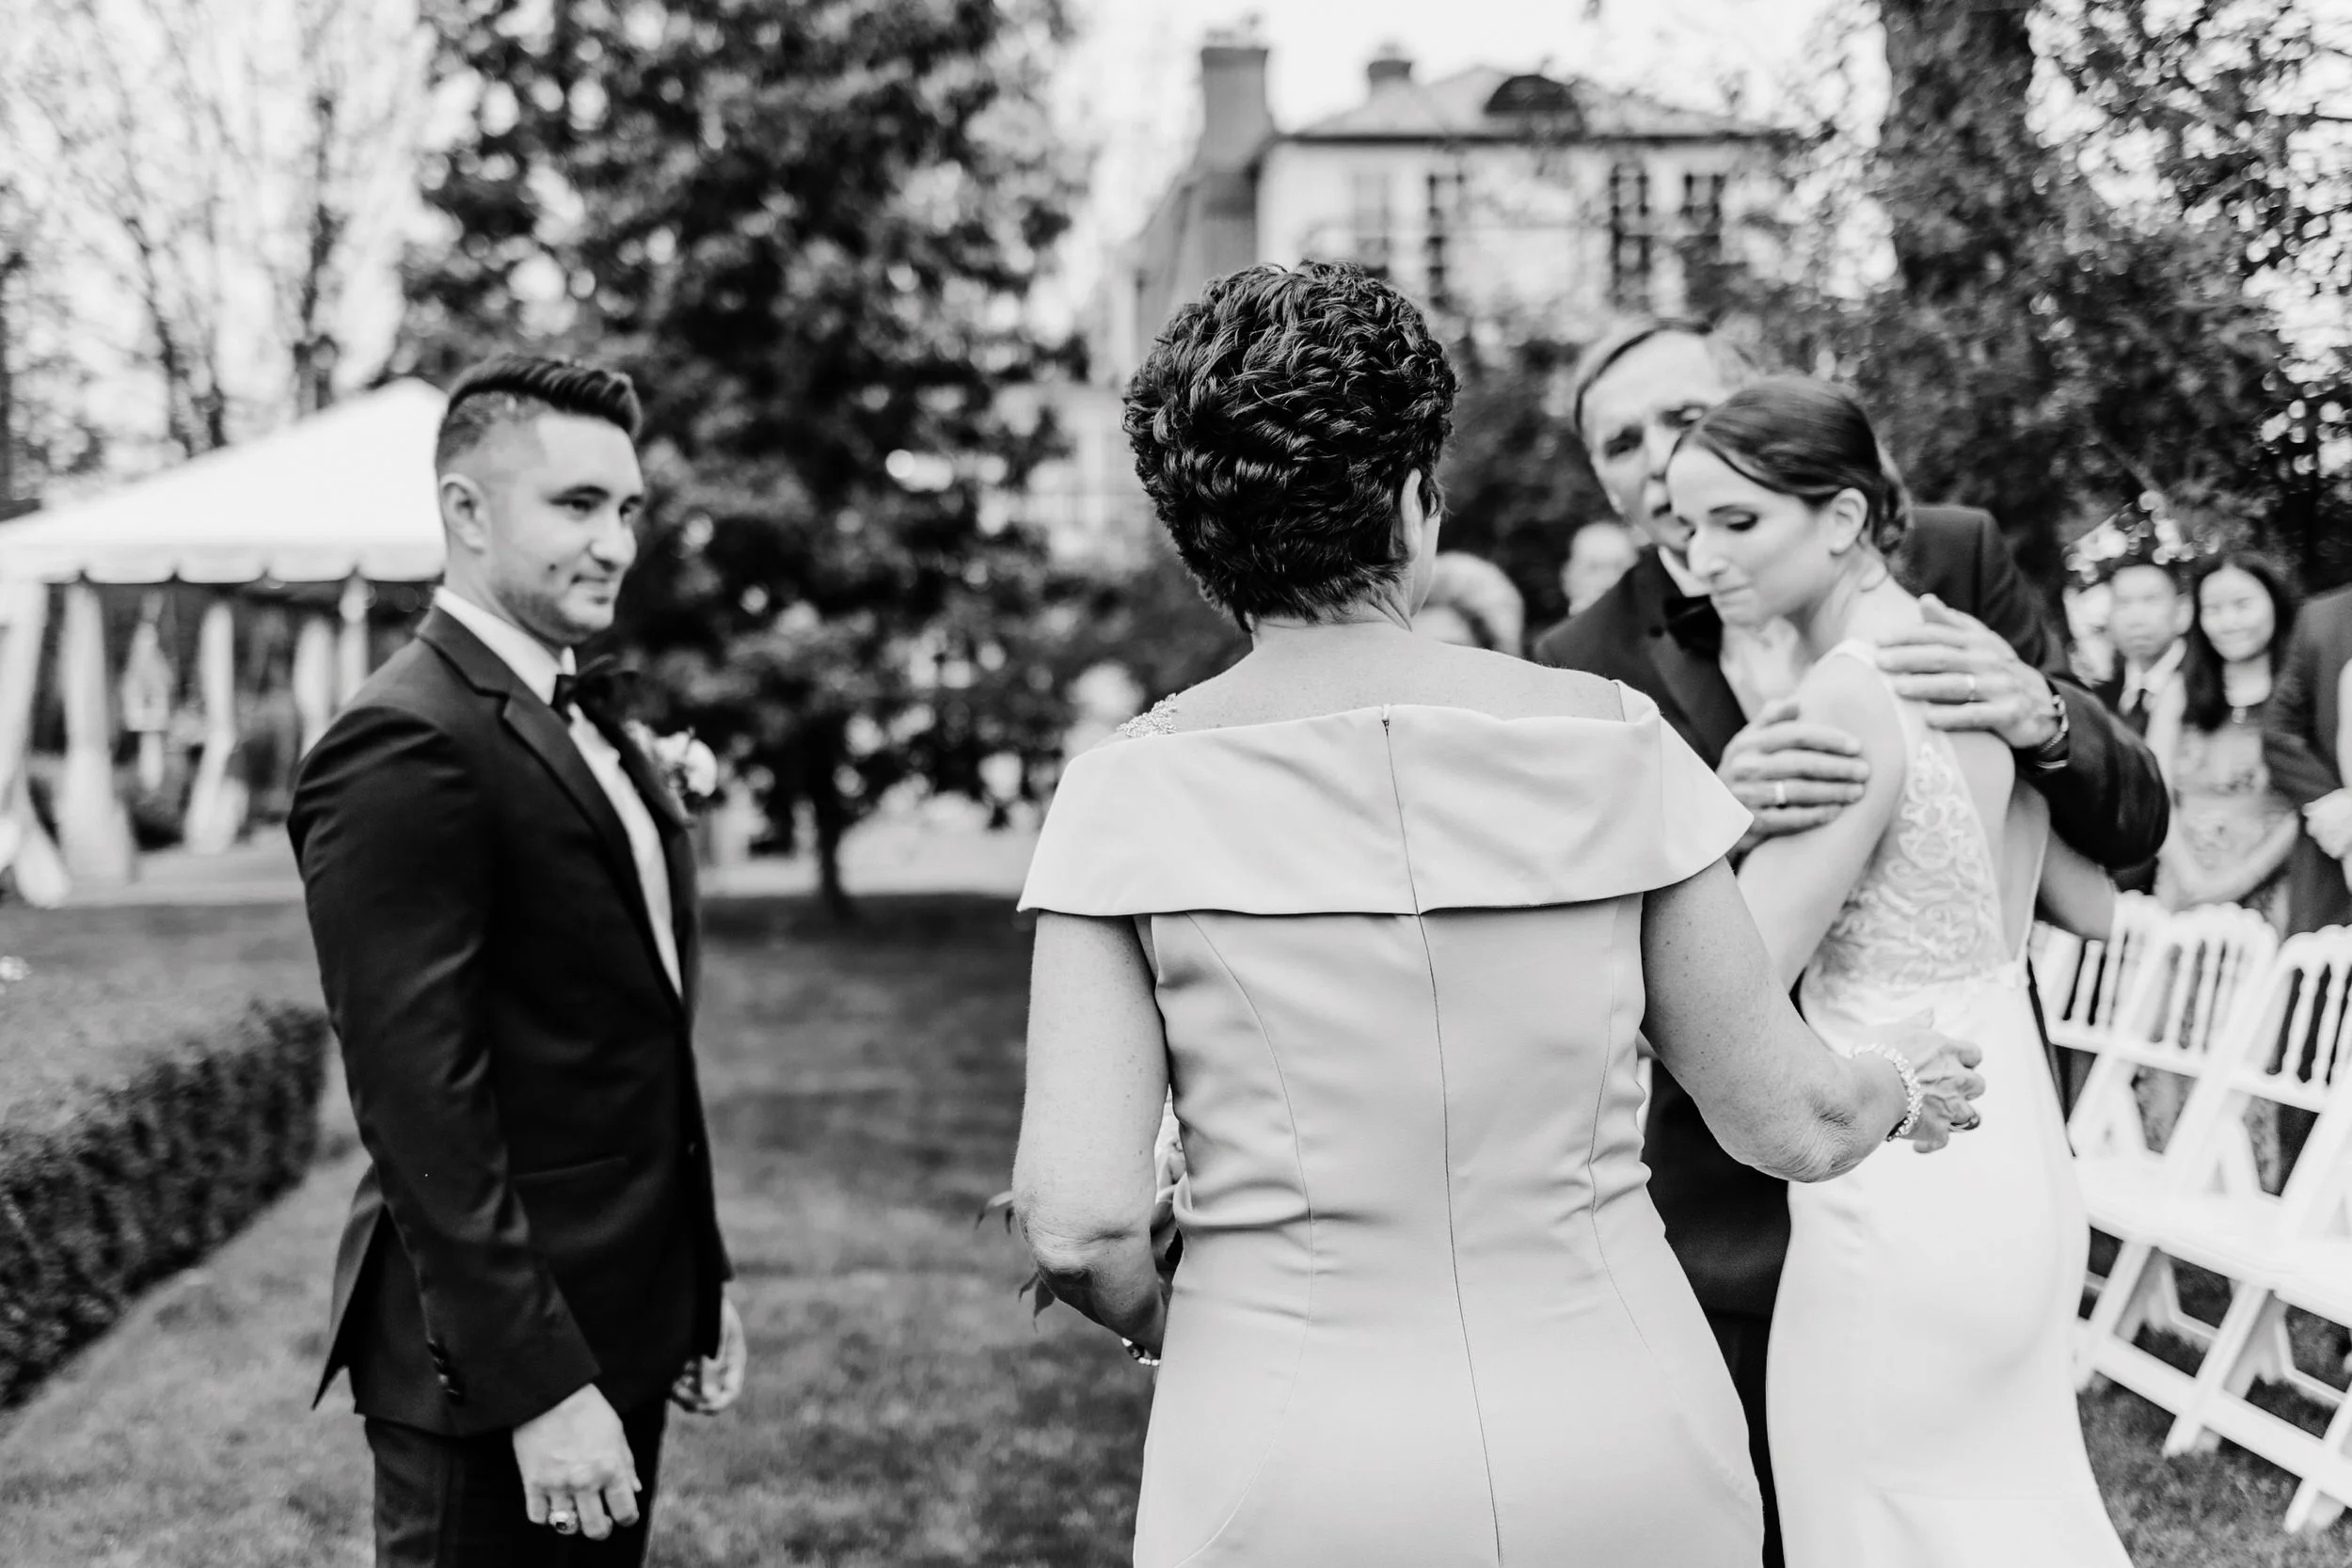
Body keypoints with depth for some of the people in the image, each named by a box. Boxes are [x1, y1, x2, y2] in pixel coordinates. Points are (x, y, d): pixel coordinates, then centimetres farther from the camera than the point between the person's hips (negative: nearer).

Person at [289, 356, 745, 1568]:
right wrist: (536, 1386, -22)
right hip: (496, 1362, -9)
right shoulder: (404, 748, -17)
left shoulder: (587, 724, 12)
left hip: (618, 1329, 9)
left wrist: (696, 1283, 15)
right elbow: (419, 1104, -21)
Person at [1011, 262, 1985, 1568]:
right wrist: (1902, 1085, 26)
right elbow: (1795, 1125, 4)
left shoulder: (1134, 795, -6)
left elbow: (1079, 1225, -12)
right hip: (1623, 1458, 2)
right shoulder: (1606, 745, -3)